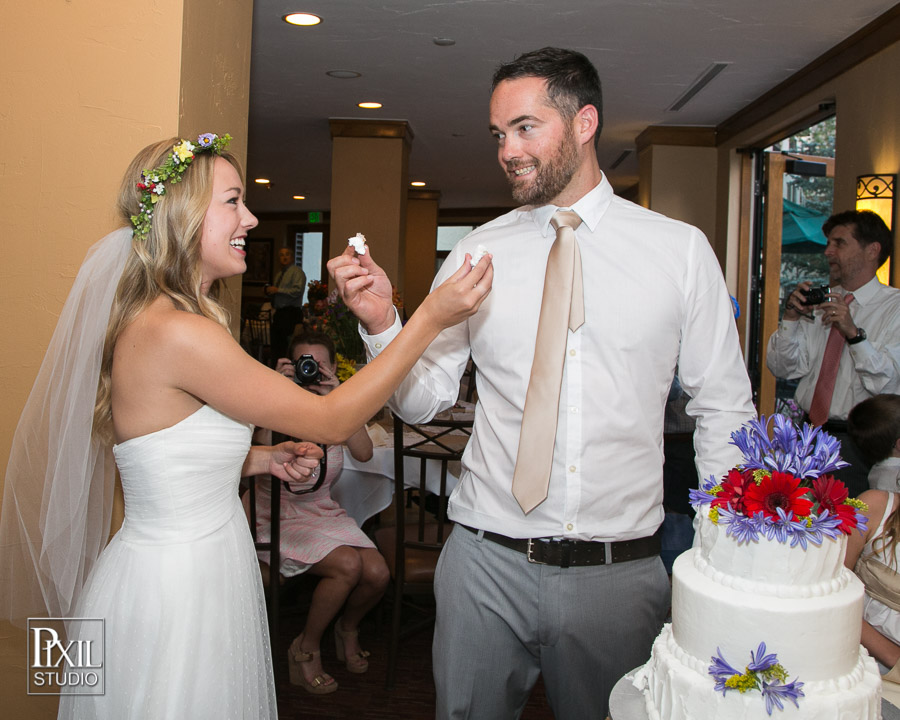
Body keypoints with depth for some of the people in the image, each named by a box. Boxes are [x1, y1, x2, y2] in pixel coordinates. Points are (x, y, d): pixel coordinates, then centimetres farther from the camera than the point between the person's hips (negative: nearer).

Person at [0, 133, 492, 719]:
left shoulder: (148, 321, 5)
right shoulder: (177, 333, -26)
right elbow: (332, 421, -21)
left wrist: (259, 459, 4)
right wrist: (429, 319, -21)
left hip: (198, 576, 9)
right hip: (172, 594, -9)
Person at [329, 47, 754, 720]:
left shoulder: (681, 250, -1)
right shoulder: (476, 253, 1)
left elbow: (724, 410, 3)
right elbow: (424, 401, 2)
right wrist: (381, 322, -15)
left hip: (620, 569, 0)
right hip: (488, 561, 1)